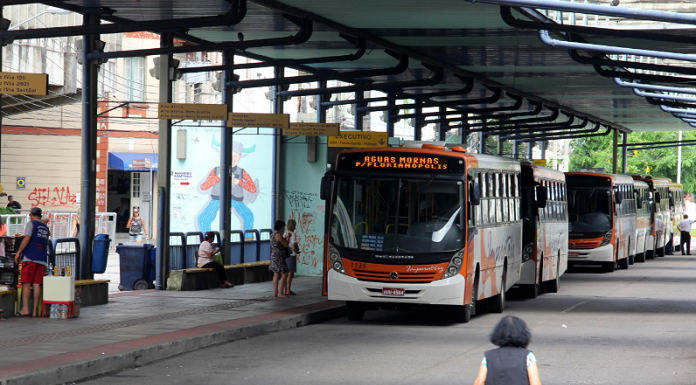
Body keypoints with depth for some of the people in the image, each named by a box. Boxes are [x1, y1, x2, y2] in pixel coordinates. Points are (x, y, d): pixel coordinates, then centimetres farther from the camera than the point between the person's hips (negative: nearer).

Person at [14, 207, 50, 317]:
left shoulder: (31, 224, 2)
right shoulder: (46, 228, 21)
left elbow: (27, 238, -12)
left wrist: (18, 252, -9)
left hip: (30, 257, -5)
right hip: (42, 259, 5)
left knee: (26, 283, -8)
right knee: (37, 284, 3)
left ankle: (25, 309, -17)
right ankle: (35, 311, -1)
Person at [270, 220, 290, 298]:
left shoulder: (272, 235, 12)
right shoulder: (278, 235, -18)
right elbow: (286, 245, -14)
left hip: (274, 256, 10)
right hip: (279, 258, -10)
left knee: (276, 275, 11)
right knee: (284, 275, -6)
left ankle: (275, 292, 11)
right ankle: (280, 293, -7)